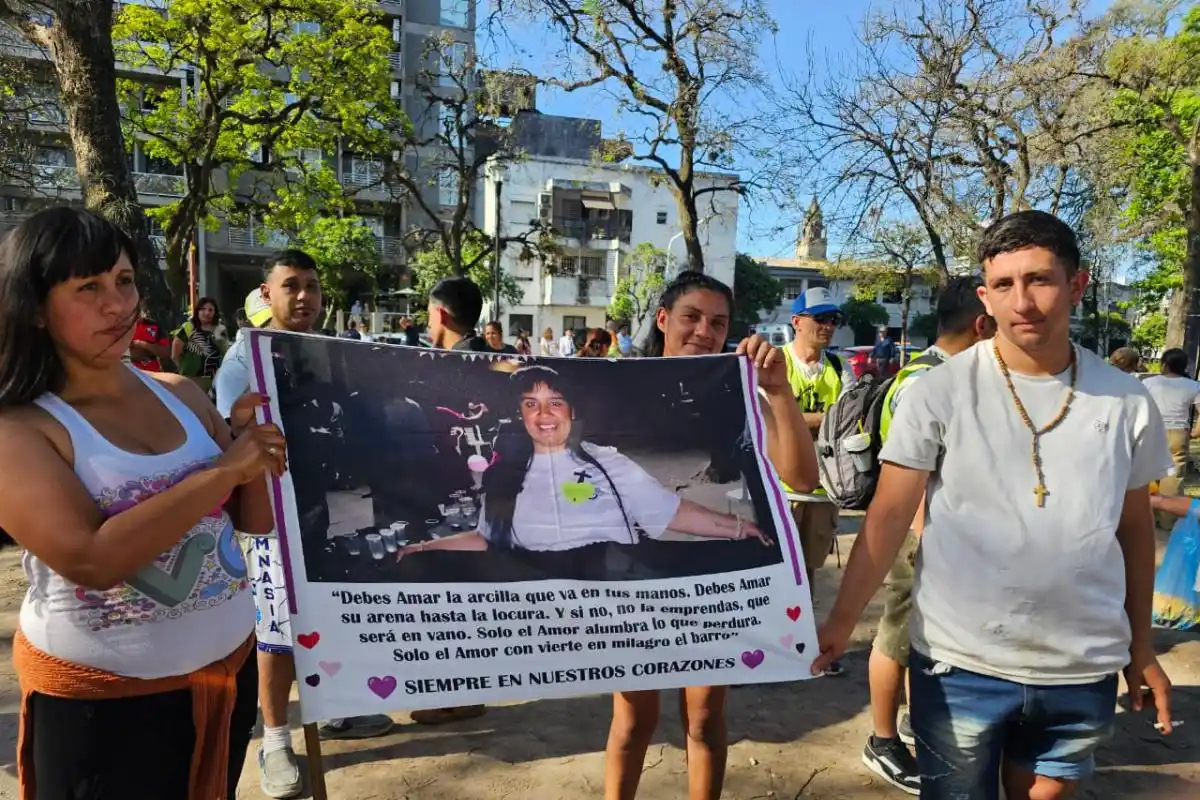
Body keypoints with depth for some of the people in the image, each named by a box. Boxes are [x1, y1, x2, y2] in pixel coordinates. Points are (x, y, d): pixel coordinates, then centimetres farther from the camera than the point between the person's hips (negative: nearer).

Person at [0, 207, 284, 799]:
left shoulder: (179, 393, 0)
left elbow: (256, 521, 3)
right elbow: (91, 559, -27)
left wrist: (248, 445, -15)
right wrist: (223, 471, -26)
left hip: (227, 663, 5)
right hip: (101, 697, -5)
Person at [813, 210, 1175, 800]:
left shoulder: (1127, 401, -2)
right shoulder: (940, 392, -11)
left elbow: (1135, 528, 9)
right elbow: (890, 514, -10)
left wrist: (1141, 647, 12)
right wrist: (841, 621, -17)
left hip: (1085, 669, 3)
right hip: (960, 663, -3)